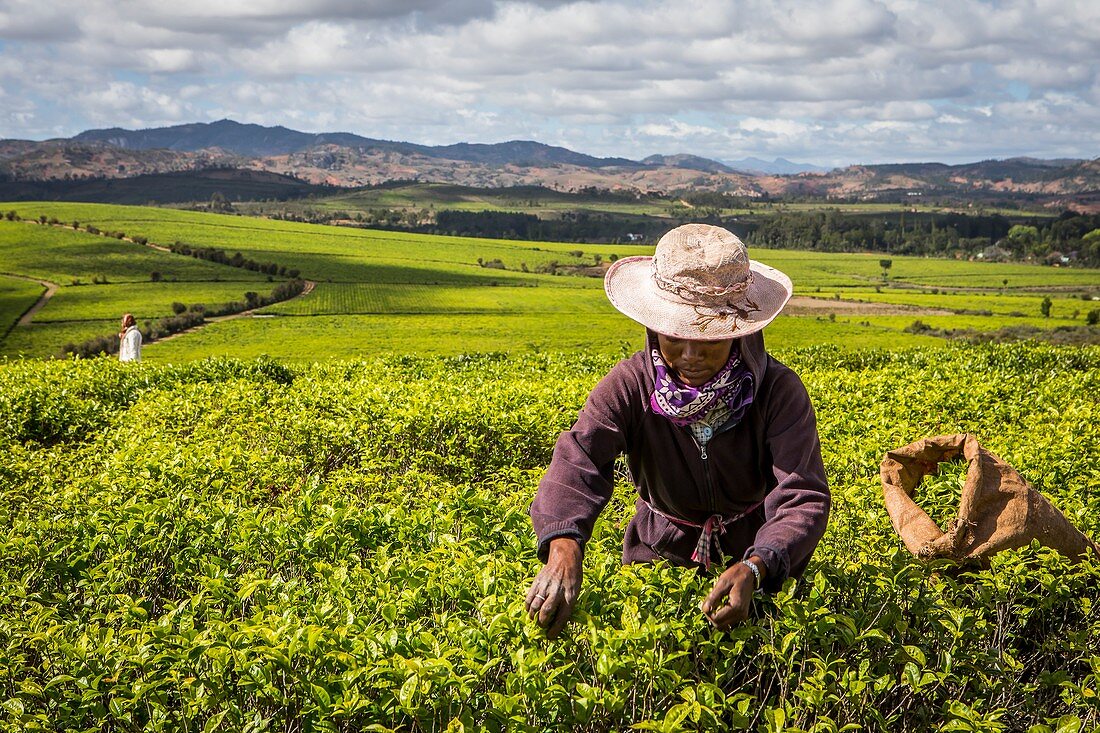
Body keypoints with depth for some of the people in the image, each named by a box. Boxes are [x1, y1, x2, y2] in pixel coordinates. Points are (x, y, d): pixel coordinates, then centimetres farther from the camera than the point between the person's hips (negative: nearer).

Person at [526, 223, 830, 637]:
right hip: (660, 559, 1)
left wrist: (754, 570, -49)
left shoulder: (779, 391, -19)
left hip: (763, 562, 0)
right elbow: (577, 463, -35)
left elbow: (804, 498, -29)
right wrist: (563, 547, -56)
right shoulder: (629, 387, -18)